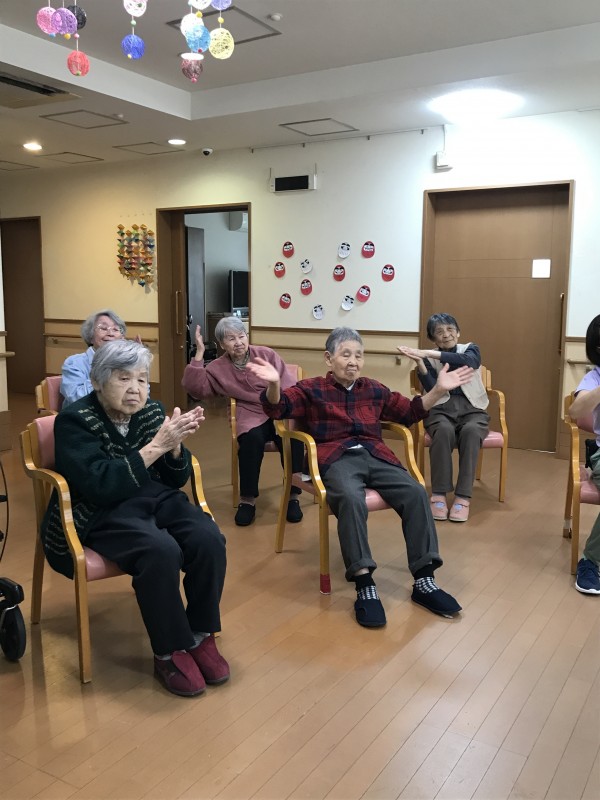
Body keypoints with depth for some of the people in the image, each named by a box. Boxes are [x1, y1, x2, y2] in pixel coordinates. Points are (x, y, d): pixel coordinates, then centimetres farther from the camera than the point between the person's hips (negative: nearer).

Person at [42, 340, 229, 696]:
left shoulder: (153, 411, 4)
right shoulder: (74, 420, -10)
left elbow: (177, 479, 6)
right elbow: (99, 485, -24)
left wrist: (175, 443, -15)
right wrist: (156, 446, -27)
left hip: (155, 498, 5)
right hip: (99, 513, -5)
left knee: (209, 539, -24)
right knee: (161, 550, -34)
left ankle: (201, 636, -5)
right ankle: (170, 652, -14)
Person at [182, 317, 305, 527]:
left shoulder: (267, 354, 9)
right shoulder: (217, 368, 11)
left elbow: (290, 386, 4)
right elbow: (195, 389, -4)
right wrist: (199, 355, -6)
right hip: (252, 415, 0)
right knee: (251, 437, -36)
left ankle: (292, 496, -16)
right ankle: (247, 499, -21)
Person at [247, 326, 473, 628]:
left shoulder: (375, 390, 24)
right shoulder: (312, 389, 11)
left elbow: (410, 412, 30)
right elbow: (278, 408, -3)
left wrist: (438, 390, 17)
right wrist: (274, 384, -25)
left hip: (375, 456, 4)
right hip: (337, 459, -4)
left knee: (416, 493, -24)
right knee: (351, 498, -38)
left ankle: (424, 581, -18)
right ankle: (365, 587, -35)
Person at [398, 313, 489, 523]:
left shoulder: (470, 349, 9)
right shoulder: (429, 359, 7)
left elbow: (467, 361, -18)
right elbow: (433, 391, -8)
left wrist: (430, 354, -25)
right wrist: (420, 362, -22)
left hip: (471, 408, 1)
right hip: (442, 408, 0)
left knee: (470, 431, -34)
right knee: (444, 431, -35)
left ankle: (463, 497, -31)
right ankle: (438, 495, -29)